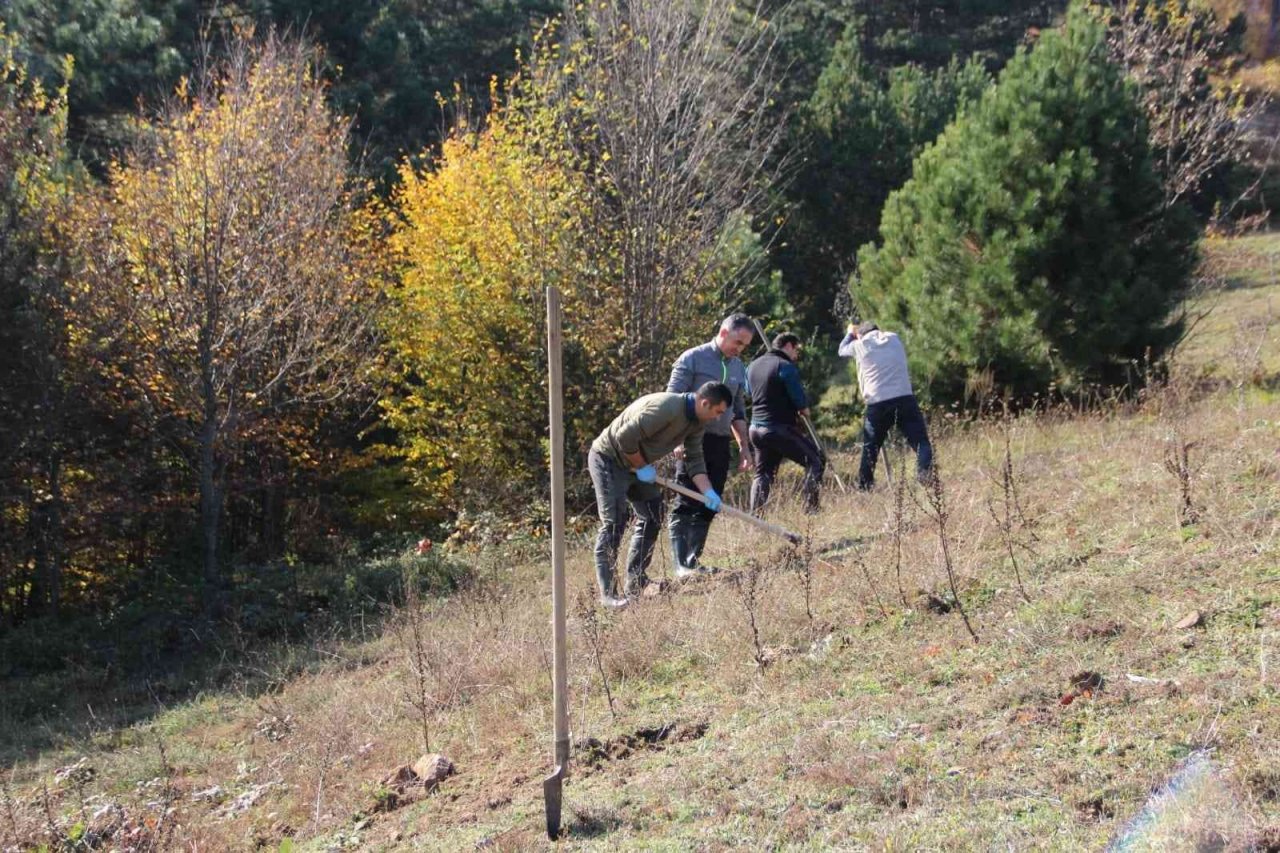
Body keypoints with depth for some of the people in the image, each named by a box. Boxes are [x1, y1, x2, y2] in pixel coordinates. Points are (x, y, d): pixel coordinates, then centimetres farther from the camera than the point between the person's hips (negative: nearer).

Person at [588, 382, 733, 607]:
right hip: (608, 459, -10)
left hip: (637, 463, 10)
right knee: (614, 522, -15)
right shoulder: (666, 408, -30)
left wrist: (708, 492, -8)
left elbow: (694, 460, 5)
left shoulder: (697, 422, 0)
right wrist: (641, 467, -17)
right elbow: (625, 437, -30)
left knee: (651, 518, 10)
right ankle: (607, 593, -14)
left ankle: (635, 583, 19)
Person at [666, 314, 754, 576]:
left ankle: (693, 561, 10)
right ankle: (682, 565, -11)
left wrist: (744, 447, 18)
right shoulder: (692, 359, -4)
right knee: (686, 504, -9)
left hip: (721, 444, 7)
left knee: (708, 506, 5)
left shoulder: (738, 367, 17)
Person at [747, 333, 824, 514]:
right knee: (815, 460, 3)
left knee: (763, 473, 16)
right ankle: (810, 509, -3)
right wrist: (804, 410, 8)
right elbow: (800, 400, -15)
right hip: (780, 429, -7)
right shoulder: (785, 366, -11)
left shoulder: (752, 366, 13)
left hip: (756, 427, 8)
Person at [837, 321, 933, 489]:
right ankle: (929, 481, -22)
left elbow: (843, 350, 29)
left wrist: (851, 333, 47)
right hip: (905, 399, 0)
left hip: (877, 404, 0)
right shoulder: (894, 339, 15)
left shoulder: (861, 345, 9)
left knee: (869, 450, 14)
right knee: (921, 443, -5)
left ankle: (864, 489, 16)